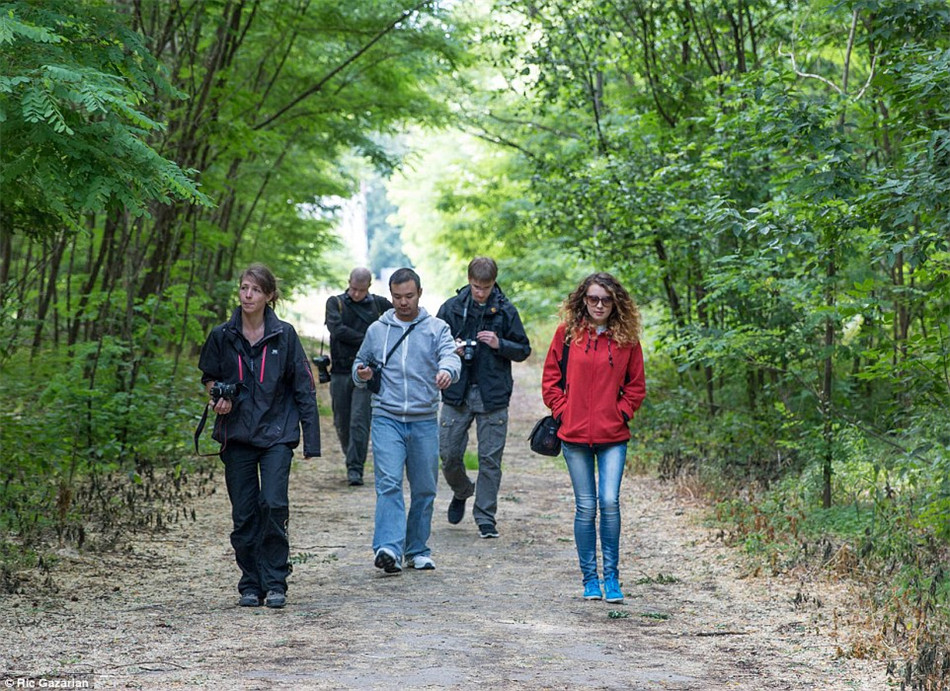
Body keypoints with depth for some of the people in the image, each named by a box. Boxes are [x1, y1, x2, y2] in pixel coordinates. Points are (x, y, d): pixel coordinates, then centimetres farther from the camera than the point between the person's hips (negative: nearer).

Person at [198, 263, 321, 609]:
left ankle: (275, 582, -4)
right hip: (236, 434, 2)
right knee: (244, 514, 3)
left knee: (273, 503, -16)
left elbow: (304, 388, 1)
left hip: (277, 433, -2)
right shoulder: (222, 336, 3)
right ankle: (251, 584, 15)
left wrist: (311, 438, -3)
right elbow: (208, 376, 19)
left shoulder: (284, 335, -1)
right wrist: (219, 395, -4)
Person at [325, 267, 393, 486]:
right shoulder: (335, 303, 6)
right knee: (342, 423, 7)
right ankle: (352, 458, 27)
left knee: (360, 421, -11)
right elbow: (337, 329, -10)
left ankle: (355, 468, -10)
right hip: (340, 372, 1)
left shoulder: (379, 304, 9)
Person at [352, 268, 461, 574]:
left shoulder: (436, 328, 4)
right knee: (388, 484, -15)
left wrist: (447, 369, -38)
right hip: (387, 419, 0)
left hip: (425, 421, 0)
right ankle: (389, 548, -24)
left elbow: (450, 354, -14)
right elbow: (362, 362, 22)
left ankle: (418, 550, 20)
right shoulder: (376, 330, 10)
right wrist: (361, 373, -2)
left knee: (424, 489, 7)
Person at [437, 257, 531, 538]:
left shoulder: (505, 311, 1)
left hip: (493, 395, -1)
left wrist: (499, 344, -13)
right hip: (457, 393, 1)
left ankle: (485, 517, 10)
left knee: (490, 458, 1)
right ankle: (461, 492, 33)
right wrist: (452, 349, -12)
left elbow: (523, 350, 6)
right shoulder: (451, 308, 2)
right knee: (449, 454, 2)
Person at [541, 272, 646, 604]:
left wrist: (622, 412, -2)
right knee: (585, 507, 4)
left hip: (613, 436, 0)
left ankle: (611, 576, 3)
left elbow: (636, 385, 10)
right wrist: (563, 410, -2)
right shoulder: (567, 333, 2)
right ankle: (590, 577, 15)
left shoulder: (626, 338, 3)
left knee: (610, 502, -11)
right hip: (575, 434, 0)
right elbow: (551, 378, 7)